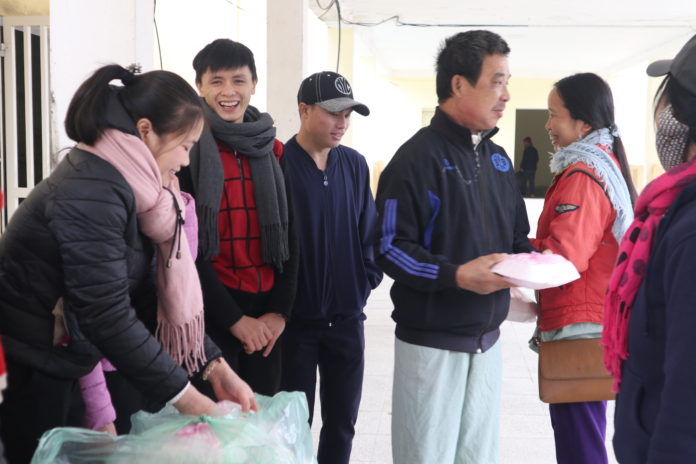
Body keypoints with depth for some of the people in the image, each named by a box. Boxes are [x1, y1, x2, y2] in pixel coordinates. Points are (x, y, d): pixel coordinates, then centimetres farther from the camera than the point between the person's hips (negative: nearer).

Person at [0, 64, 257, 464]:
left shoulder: (121, 185, 2)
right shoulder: (91, 194, -26)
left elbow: (146, 293, 2)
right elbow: (106, 316, -28)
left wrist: (214, 366, -2)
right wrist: (188, 400, -22)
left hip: (54, 366, 9)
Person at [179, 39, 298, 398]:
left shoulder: (270, 150, 9)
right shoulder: (186, 147, -6)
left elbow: (287, 236, 8)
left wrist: (279, 309, -2)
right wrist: (234, 318, -12)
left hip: (265, 317, 5)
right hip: (207, 314, -4)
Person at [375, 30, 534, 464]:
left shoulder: (498, 159, 11)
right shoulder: (418, 157, -13)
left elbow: (515, 237, 18)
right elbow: (389, 248, -16)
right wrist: (456, 276, -26)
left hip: (487, 339, 7)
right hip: (433, 341, -7)